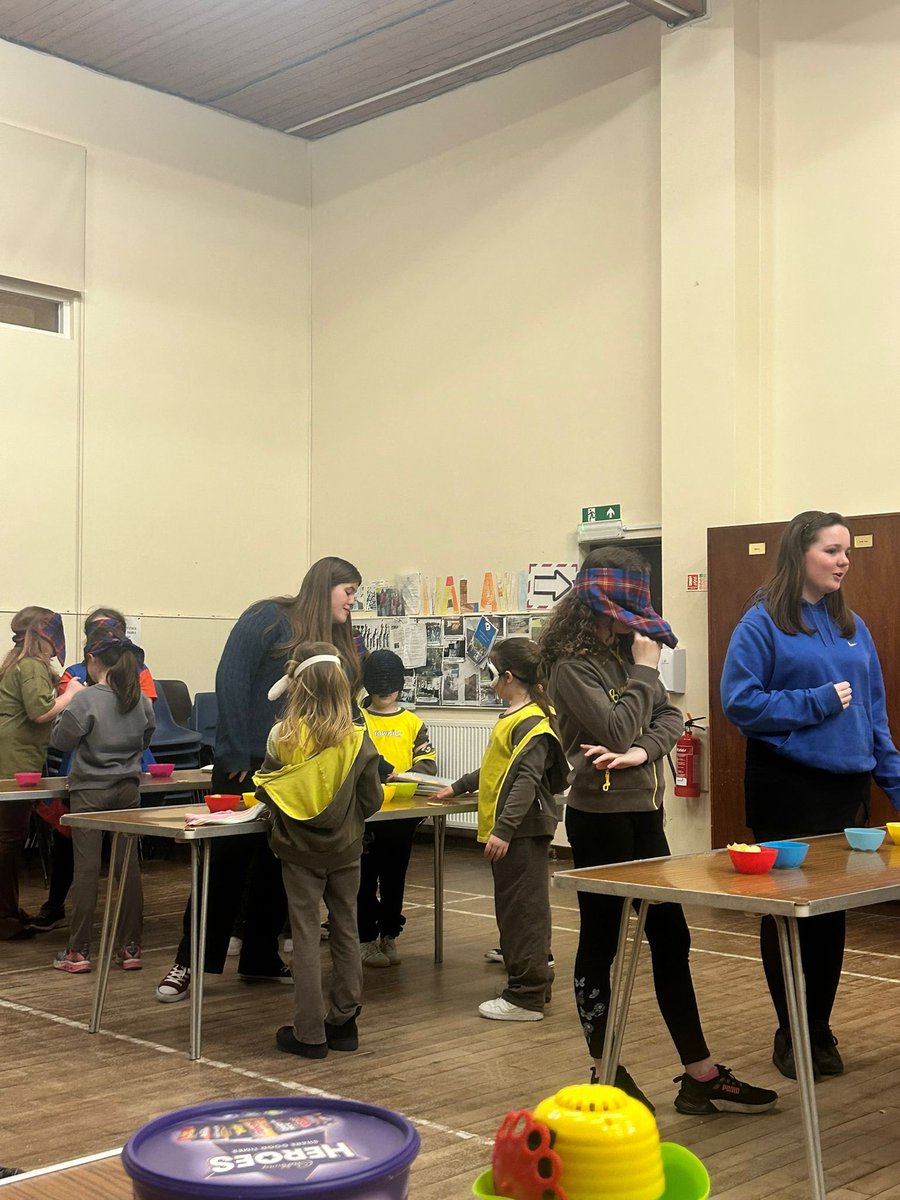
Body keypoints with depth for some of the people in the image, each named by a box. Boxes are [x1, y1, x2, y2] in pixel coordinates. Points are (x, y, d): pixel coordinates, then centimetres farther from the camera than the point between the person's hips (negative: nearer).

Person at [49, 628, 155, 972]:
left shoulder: (86, 700, -15)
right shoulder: (141, 699, 0)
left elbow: (60, 739, -7)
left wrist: (67, 699, 4)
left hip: (90, 791, -4)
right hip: (128, 789, 4)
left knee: (86, 869, 1)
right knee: (128, 866, 8)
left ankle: (78, 952, 7)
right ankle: (130, 947, 13)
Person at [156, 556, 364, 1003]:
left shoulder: (340, 644, 10)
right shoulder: (268, 619, -10)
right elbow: (230, 681, -16)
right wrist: (237, 756, -18)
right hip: (245, 765, -6)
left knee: (278, 866, 12)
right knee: (226, 864, -1)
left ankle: (260, 958, 25)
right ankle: (188, 963, 10)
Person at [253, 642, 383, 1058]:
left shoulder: (283, 736, -13)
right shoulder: (358, 740, -11)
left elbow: (265, 792, -3)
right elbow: (371, 800, -5)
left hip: (298, 849, -1)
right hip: (345, 850, 1)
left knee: (306, 935, 6)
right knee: (346, 933, 14)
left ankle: (310, 1033, 9)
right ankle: (343, 1022, 21)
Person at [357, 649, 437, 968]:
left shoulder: (413, 723, 7)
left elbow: (427, 763, -1)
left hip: (403, 813, 3)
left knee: (394, 877, 11)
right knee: (366, 877, 3)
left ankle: (389, 935, 23)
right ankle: (366, 939, 12)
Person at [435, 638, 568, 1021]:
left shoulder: (532, 723, -16)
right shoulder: (512, 718, 16)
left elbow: (527, 779, -24)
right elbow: (497, 770, 29)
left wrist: (504, 828, -28)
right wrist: (458, 788, 38)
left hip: (522, 832, -10)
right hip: (511, 831, 10)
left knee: (522, 910, -5)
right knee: (513, 909, 15)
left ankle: (525, 997, 0)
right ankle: (533, 984, 24)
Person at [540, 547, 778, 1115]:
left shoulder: (626, 653, 11)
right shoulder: (573, 665, -12)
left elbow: (670, 718, 3)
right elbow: (616, 730, -22)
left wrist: (642, 751, -17)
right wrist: (645, 669, -12)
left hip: (644, 812, 8)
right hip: (601, 817, -8)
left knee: (671, 938, 9)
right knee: (601, 942, 4)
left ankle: (701, 1076, 16)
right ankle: (606, 1073, 18)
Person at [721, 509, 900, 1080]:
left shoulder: (853, 627, 10)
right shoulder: (762, 623, -6)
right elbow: (740, 702, -13)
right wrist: (816, 703, -16)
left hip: (847, 784, 5)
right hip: (786, 784, -5)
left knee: (833, 908, 11)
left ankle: (820, 1027, 26)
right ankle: (790, 1033, 18)